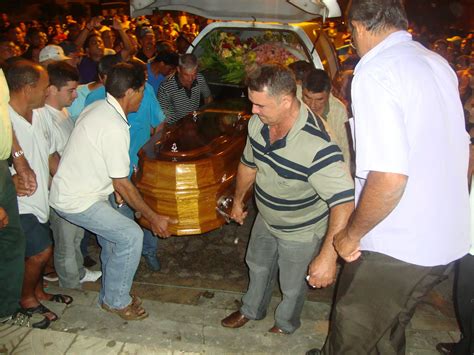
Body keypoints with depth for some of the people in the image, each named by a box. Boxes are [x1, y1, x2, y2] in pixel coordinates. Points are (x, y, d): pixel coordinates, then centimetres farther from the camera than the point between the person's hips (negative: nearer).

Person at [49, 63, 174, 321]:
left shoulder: (97, 107, 3)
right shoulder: (114, 128, -26)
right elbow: (122, 185, -21)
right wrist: (153, 218, -12)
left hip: (69, 189, 10)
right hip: (77, 201, -10)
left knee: (113, 237, 17)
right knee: (131, 236, -11)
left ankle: (112, 296, 32)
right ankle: (116, 301, 7)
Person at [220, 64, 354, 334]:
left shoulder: (316, 145, -40)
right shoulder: (258, 123, -16)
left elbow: (344, 201, -41)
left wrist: (327, 256, -46)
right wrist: (238, 200, 16)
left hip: (301, 232, -6)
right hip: (266, 219, 6)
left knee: (292, 286, 20)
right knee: (257, 266, 29)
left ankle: (286, 325, 52)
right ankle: (252, 310, 58)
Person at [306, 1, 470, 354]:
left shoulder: (374, 73, -20)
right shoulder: (438, 64, 6)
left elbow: (390, 177, -30)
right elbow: (462, 148, 14)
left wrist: (352, 234, -15)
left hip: (396, 248, -8)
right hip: (449, 241, 8)